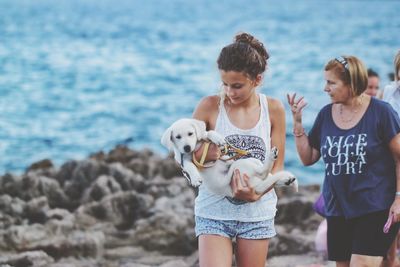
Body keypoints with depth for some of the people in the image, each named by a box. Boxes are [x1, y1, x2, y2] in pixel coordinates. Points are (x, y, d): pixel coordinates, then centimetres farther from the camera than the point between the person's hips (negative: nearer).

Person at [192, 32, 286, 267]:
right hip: (214, 212, -2)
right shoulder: (210, 106, -6)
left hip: (257, 213, 2)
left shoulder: (273, 109, -1)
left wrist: (256, 193, -18)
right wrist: (205, 153, -24)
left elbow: (277, 165, 2)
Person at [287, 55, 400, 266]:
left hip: (375, 210, -6)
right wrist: (297, 122, 2)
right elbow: (308, 158, 11)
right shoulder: (326, 115, 7)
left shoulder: (380, 112, -8)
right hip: (337, 211, 6)